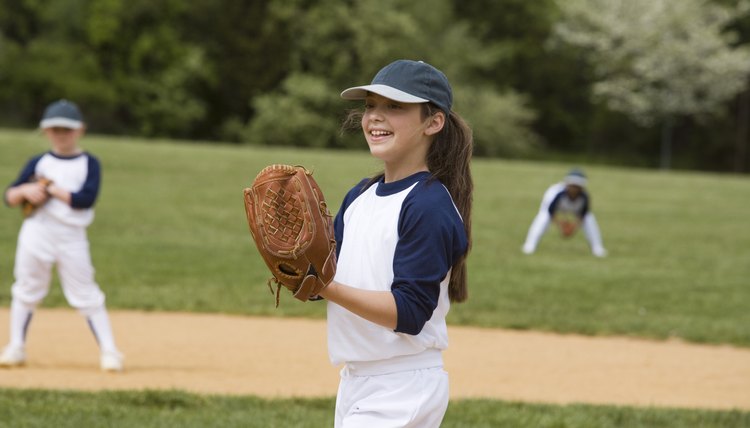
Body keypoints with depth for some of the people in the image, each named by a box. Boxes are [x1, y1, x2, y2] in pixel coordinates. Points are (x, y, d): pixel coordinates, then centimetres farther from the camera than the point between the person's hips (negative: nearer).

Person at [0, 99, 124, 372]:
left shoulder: (89, 164, 1)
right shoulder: (38, 163, 8)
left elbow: (86, 199, -14)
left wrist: (51, 189, -13)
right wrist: (25, 190, -15)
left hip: (72, 236, -3)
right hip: (36, 233, 3)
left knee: (86, 295, -2)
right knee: (26, 289, 9)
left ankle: (108, 351, 2)